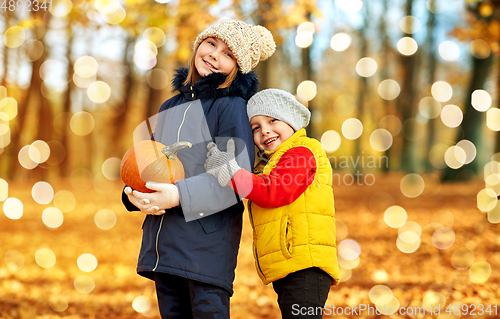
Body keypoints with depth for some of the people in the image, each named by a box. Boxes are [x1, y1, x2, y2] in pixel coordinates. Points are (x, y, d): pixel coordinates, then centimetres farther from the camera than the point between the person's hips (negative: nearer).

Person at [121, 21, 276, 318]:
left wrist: (179, 195, -22)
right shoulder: (170, 107, 18)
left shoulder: (231, 106, -5)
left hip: (208, 239, -7)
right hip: (161, 237, 7)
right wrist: (134, 193, -2)